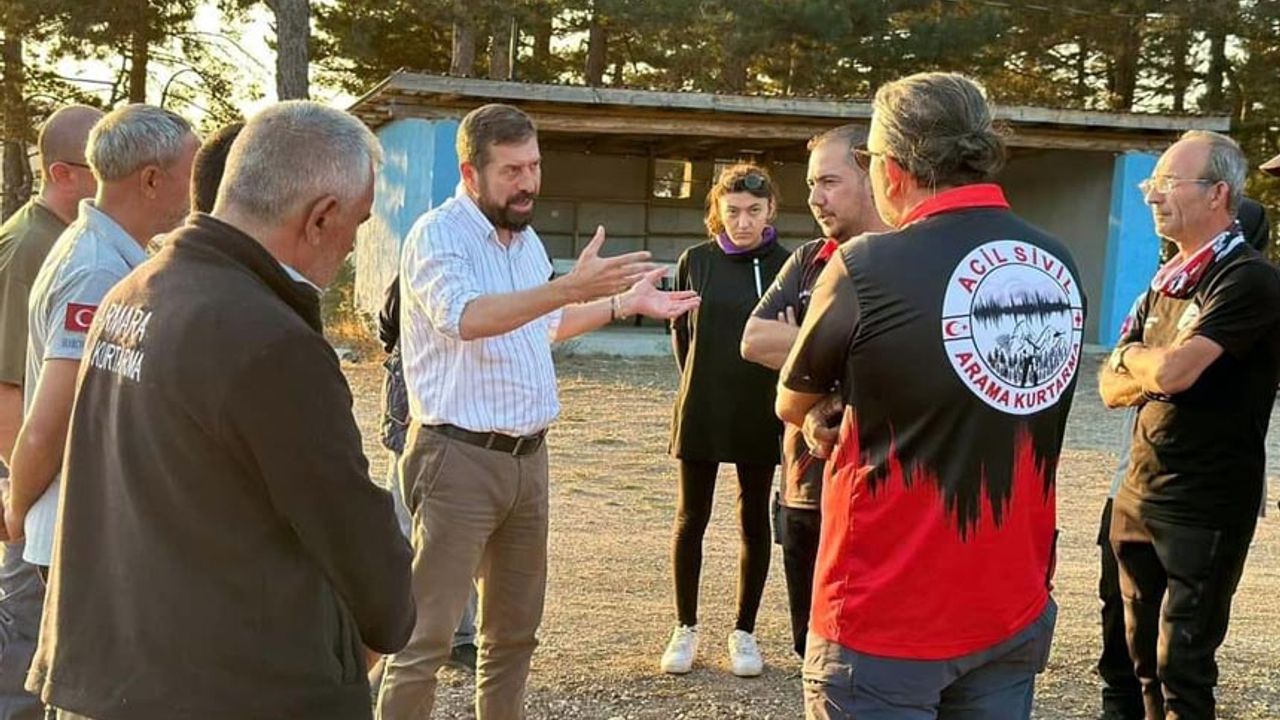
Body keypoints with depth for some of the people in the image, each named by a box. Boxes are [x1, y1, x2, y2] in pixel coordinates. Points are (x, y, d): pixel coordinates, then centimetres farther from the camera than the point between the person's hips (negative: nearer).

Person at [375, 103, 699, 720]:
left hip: (528, 456, 8)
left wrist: (625, 304, 25)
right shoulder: (438, 235, -14)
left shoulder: (526, 239, 12)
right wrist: (570, 287, -44)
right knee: (427, 636, -4)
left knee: (515, 629, 16)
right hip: (459, 457, -8)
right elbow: (467, 317, -34)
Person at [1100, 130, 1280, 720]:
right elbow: (1112, 386, 10)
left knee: (1182, 667, 0)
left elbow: (1172, 370, -26)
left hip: (1205, 510, -8)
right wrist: (1156, 373, -11)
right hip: (1139, 495, 8)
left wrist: (1133, 355, -4)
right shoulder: (1167, 281, 12)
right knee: (1144, 655, 16)